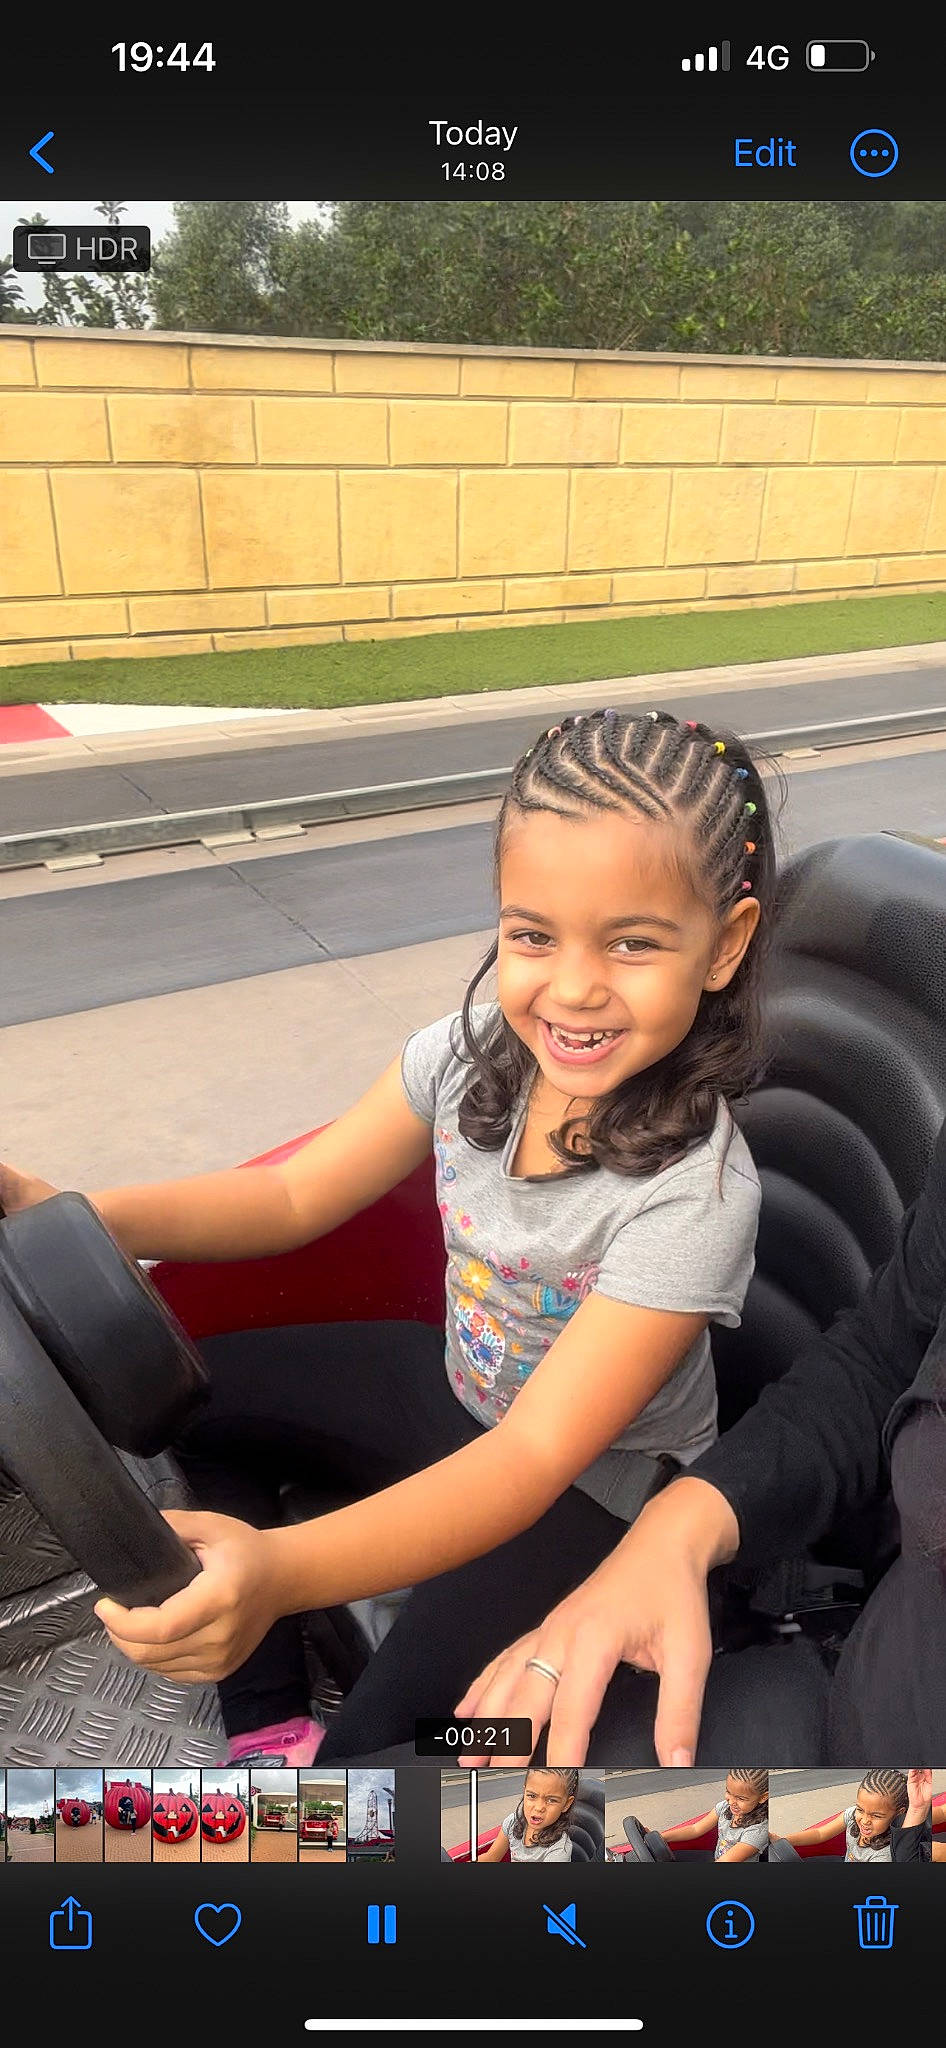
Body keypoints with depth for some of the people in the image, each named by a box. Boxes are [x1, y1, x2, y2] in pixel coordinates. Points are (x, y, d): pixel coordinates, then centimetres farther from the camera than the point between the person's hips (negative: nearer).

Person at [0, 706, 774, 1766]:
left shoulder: (694, 1195, -33)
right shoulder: (473, 1052, -18)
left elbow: (534, 1458, -34)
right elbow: (295, 1196, -7)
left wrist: (282, 1569, -50)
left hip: (599, 1482, -5)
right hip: (459, 1388, 6)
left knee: (397, 1722, -21)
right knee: (196, 1390, 9)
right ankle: (270, 1728, 16)